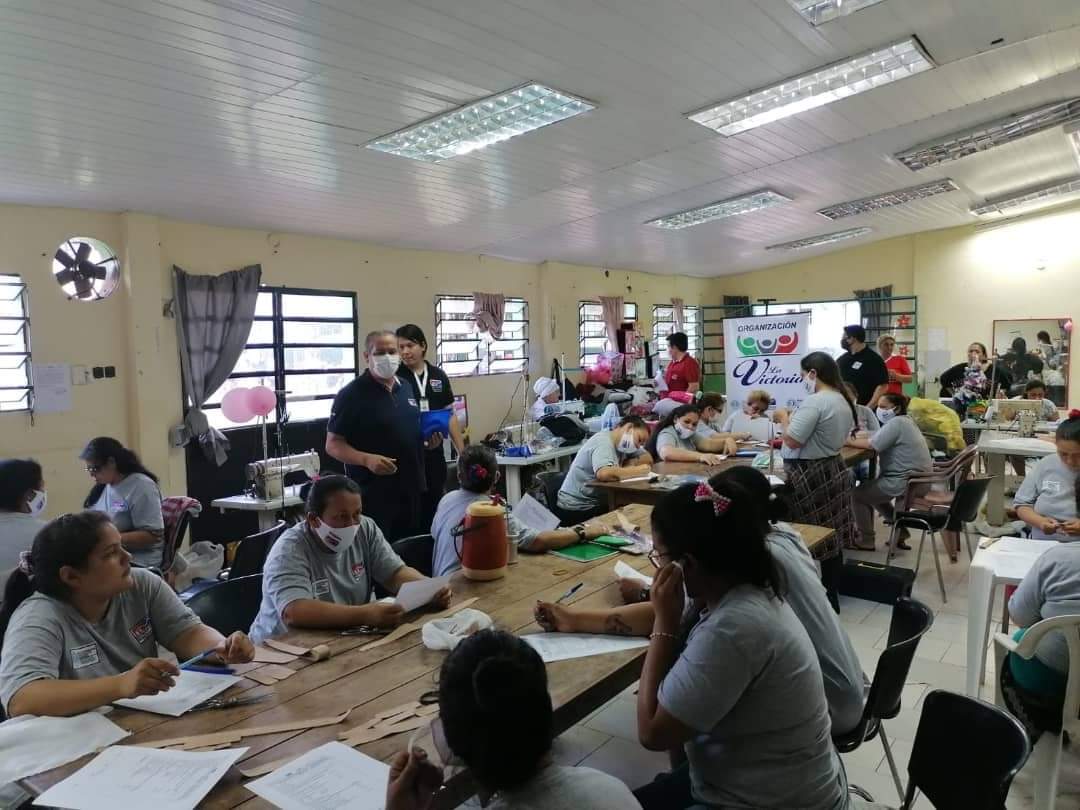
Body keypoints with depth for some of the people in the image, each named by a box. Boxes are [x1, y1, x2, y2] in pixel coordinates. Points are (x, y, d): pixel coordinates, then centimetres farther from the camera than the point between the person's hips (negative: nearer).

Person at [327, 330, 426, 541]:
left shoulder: (407, 389, 11)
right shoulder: (351, 395, -10)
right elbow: (333, 445, -11)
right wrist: (367, 459, -26)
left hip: (412, 490, 7)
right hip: (373, 495, -6)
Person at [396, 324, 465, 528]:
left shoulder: (439, 376, 8)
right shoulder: (395, 378, -3)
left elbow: (450, 416, 12)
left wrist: (463, 452, 9)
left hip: (434, 454, 4)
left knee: (435, 510, 10)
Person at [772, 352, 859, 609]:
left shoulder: (814, 402, -20)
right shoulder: (843, 401, 10)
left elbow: (792, 440, -21)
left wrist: (784, 417, -6)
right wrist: (794, 419, 17)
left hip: (810, 475, -10)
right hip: (833, 470, 10)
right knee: (832, 536, 14)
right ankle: (831, 597, 24)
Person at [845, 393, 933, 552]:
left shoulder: (896, 423, -18)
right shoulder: (905, 420, 15)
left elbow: (871, 444, -22)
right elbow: (877, 439, 11)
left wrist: (849, 441, -9)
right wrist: (856, 438, -2)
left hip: (908, 481, -10)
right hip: (918, 479, 10)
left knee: (858, 494, 0)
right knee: (872, 490, 27)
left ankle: (866, 541, 10)